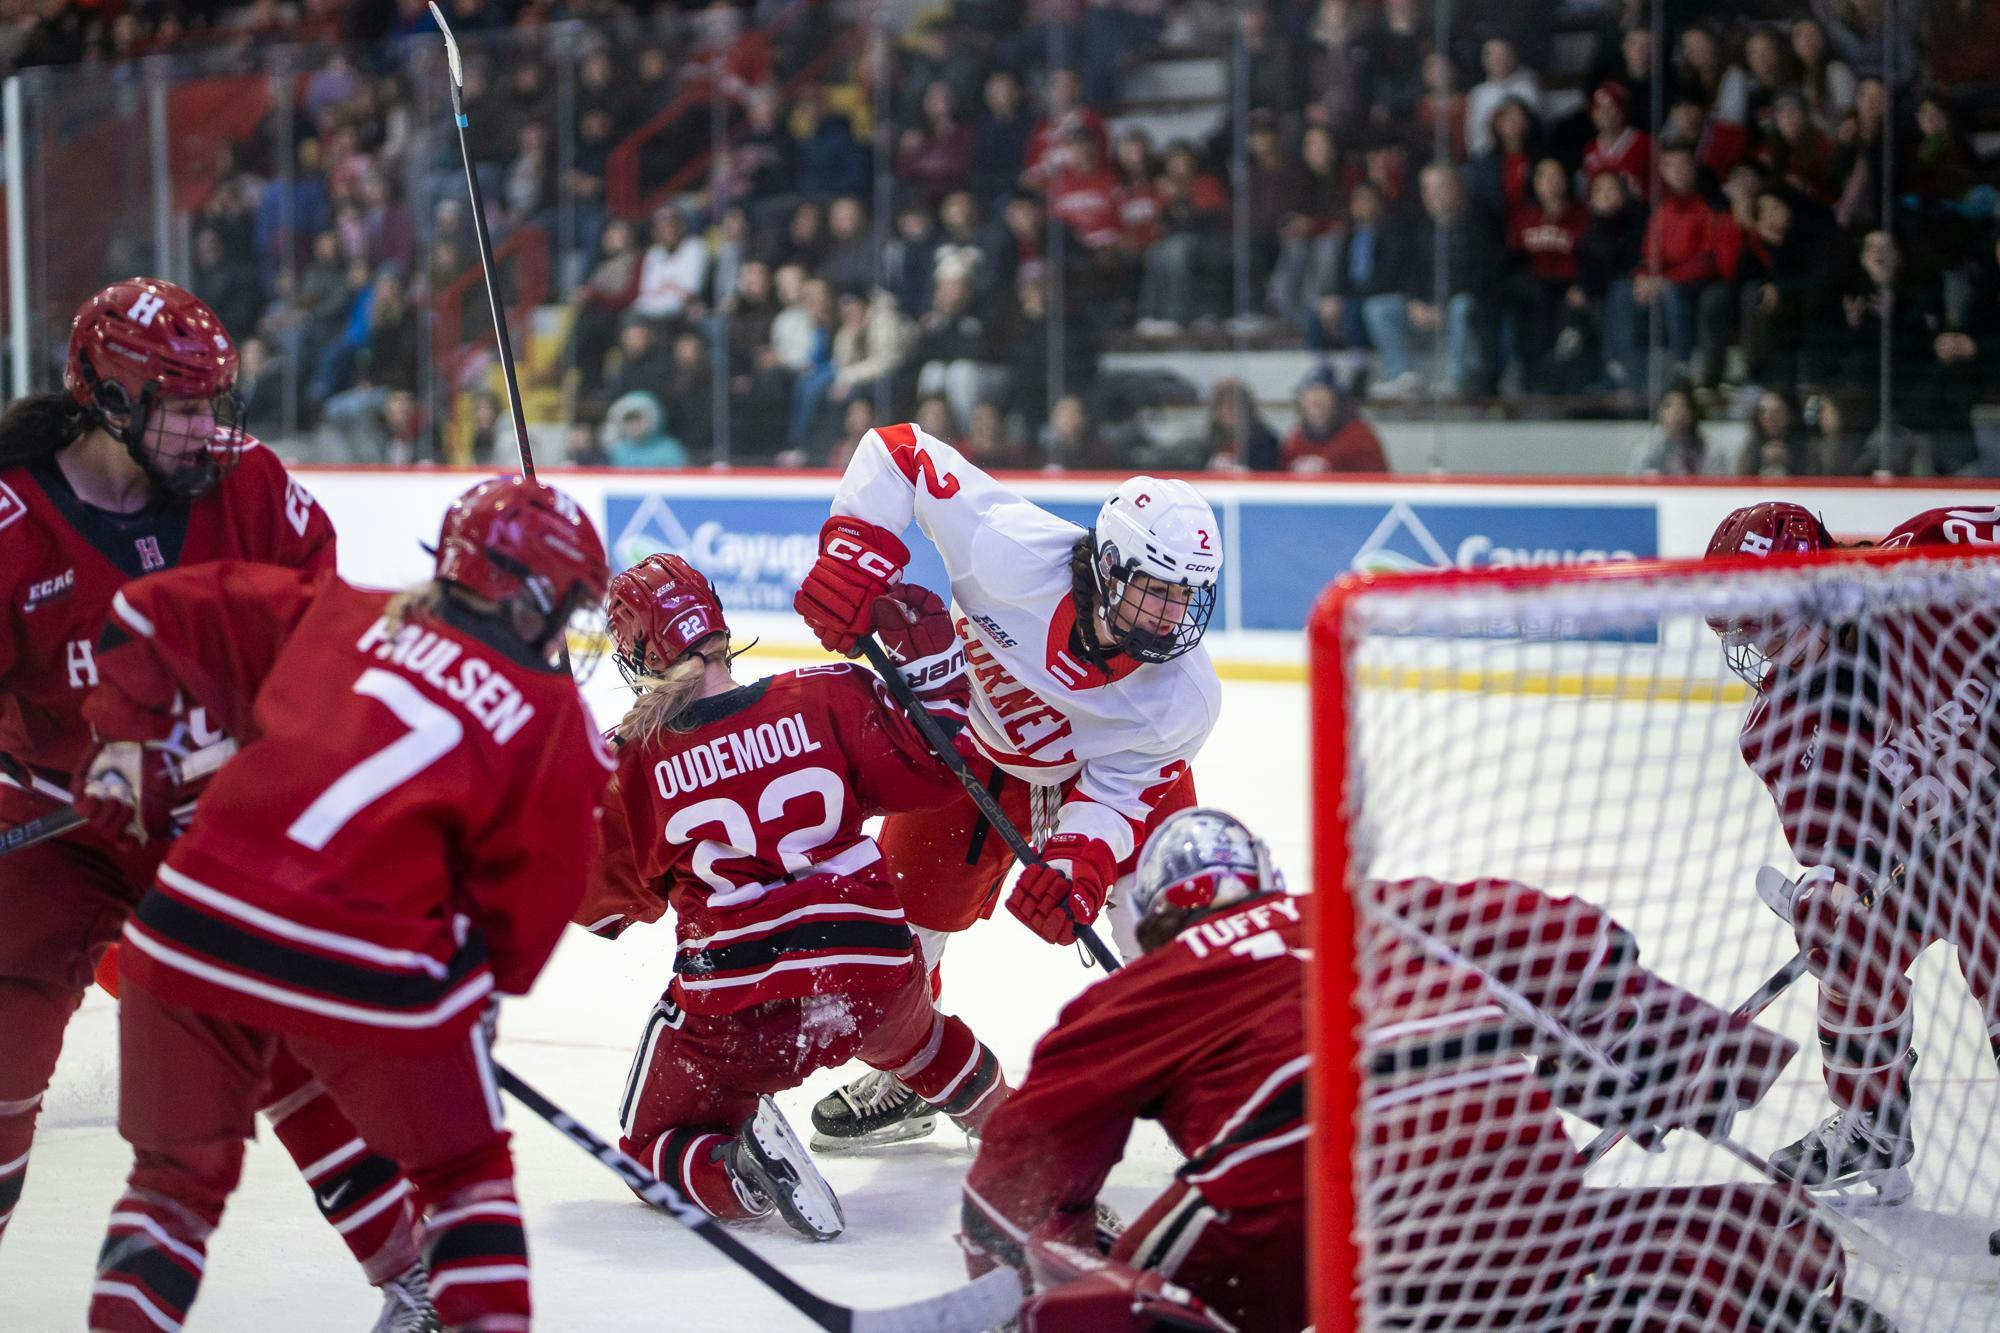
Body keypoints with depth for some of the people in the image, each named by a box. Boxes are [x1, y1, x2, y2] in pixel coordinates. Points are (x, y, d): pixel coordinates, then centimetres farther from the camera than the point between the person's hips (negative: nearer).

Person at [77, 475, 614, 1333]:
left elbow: (157, 614, 16)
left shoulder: (338, 614, 14)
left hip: (193, 930, 3)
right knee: (464, 1171, 21)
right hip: (367, 966, -3)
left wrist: (128, 741, 23)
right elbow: (531, 900, 9)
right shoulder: (560, 728, 6)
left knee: (179, 1176, 22)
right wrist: (482, 985, 24)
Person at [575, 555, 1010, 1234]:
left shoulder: (627, 764, -5)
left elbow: (604, 902, 8)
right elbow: (933, 768, 0)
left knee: (653, 1146, 15)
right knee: (909, 1024, 40)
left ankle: (737, 1172, -14)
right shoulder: (827, 698, -5)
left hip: (733, 1010, -3)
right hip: (872, 969, 4)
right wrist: (930, 659, 9)